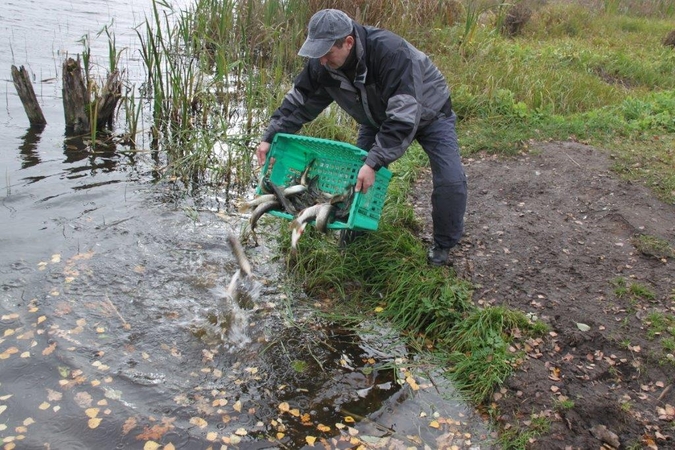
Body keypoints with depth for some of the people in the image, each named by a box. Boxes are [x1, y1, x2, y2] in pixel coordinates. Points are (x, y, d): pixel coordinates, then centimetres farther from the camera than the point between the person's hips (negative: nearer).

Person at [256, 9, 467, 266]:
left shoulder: (391, 53, -42)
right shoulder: (322, 64, -22)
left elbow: (404, 118, -46)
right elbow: (299, 101, -10)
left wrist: (373, 163, -51)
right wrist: (270, 138, -20)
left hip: (427, 113, -5)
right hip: (378, 118, 5)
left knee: (451, 181, -18)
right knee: (357, 172, -6)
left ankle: (443, 245, 6)